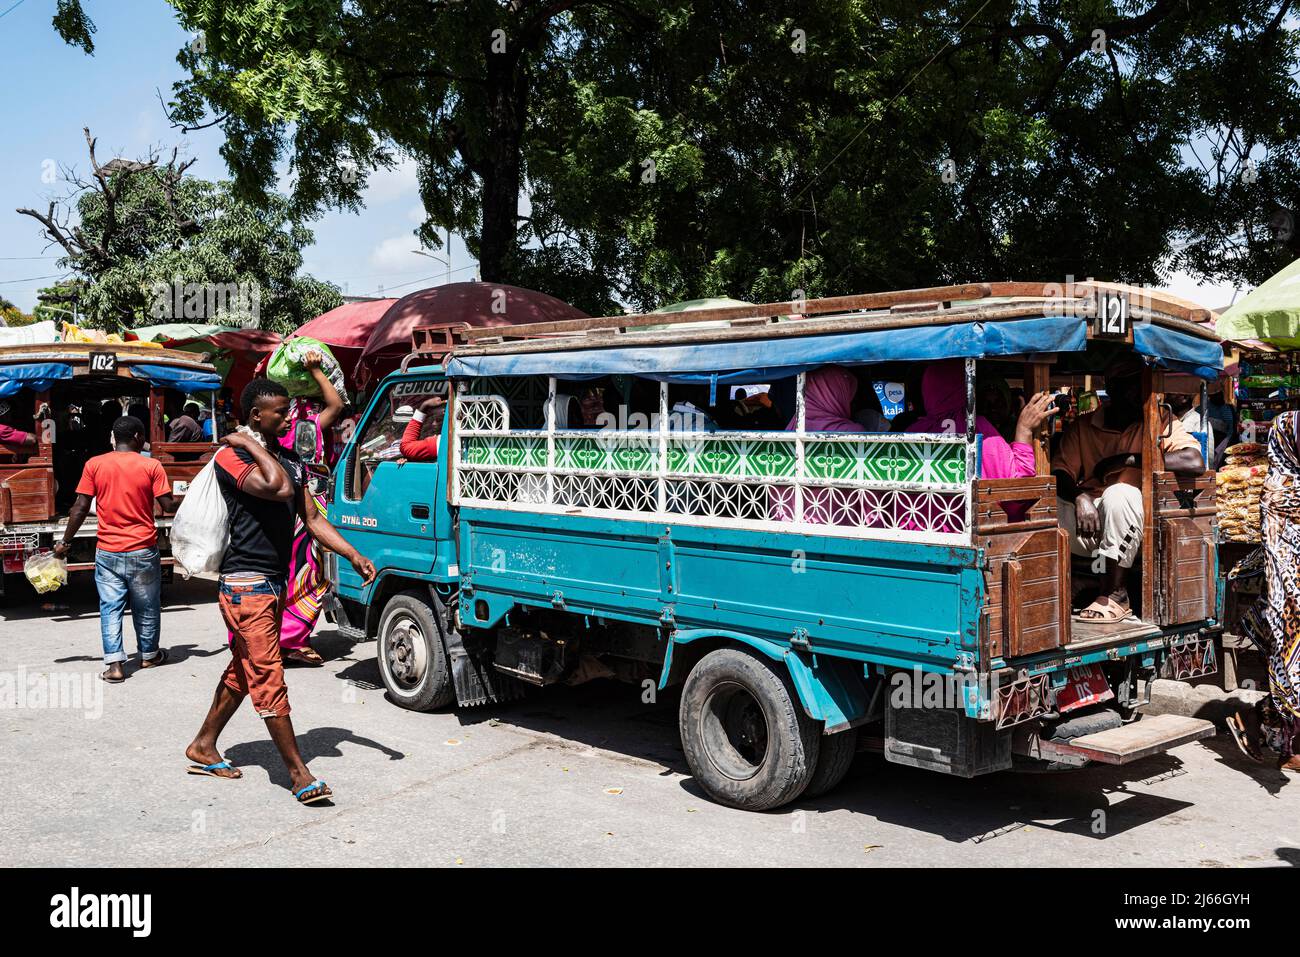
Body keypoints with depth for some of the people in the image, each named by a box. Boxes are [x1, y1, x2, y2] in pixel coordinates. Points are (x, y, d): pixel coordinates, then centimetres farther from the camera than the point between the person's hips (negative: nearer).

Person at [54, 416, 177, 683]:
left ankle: (114, 664, -2)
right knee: (146, 606, 15)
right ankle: (149, 655, 31)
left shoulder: (94, 465, -1)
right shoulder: (151, 466, -6)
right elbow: (168, 507, -8)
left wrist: (65, 542, 8)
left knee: (110, 607, 6)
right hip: (142, 551, -1)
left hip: (107, 551, 1)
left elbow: (80, 508, -1)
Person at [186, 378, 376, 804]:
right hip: (245, 584, -9)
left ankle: (203, 747, 34)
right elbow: (279, 488, -31)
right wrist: (252, 446, -19)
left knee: (243, 672, 18)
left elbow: (312, 518, 13)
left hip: (275, 583, 9)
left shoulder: (291, 459, 12)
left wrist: (354, 556, 4)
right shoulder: (231, 456, -13)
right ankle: (298, 772, -3)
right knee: (268, 677, -7)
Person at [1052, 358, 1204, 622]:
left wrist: (1131, 459, -14)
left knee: (1120, 493, -34)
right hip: (1088, 522, 2)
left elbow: (1195, 462, -13)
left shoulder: (1159, 423, 4)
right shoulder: (1082, 427, 11)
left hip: (1127, 528, -1)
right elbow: (1059, 472, -1)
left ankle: (1114, 595, -25)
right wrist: (1079, 496, -23)